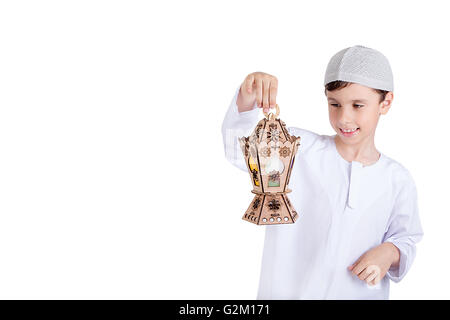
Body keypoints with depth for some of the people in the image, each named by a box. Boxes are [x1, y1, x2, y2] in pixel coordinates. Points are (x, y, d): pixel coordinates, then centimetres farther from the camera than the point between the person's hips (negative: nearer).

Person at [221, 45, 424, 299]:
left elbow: (406, 238, 8)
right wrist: (247, 102, -41)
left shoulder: (398, 180, -5)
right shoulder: (301, 149, -11)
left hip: (361, 292, 1)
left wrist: (390, 253, -13)